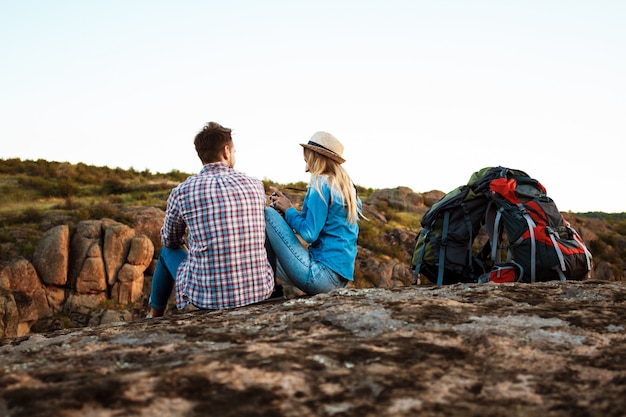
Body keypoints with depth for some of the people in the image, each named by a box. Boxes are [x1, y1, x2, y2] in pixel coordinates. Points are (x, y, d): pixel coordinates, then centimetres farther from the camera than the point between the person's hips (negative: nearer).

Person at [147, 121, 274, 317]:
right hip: (260, 290, 2)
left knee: (168, 251, 28)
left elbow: (170, 241, 13)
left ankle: (156, 314, 50)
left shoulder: (182, 192, -6)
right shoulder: (255, 185, 1)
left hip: (207, 296, -2)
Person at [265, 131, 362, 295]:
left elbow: (309, 234, -18)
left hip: (323, 274, -10)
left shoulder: (321, 183, -12)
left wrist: (288, 210, -2)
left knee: (268, 214, -6)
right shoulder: (347, 187, 14)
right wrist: (286, 210, 10)